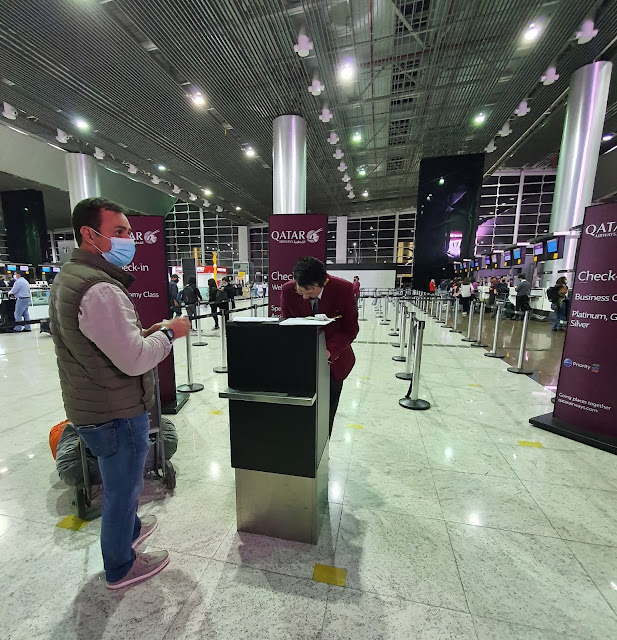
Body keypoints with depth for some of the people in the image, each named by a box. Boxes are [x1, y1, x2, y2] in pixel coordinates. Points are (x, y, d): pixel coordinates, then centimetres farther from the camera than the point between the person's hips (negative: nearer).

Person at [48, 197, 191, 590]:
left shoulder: (69, 277, 7)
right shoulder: (100, 289, -28)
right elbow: (135, 360, -30)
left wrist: (144, 333, 4)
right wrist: (169, 333, -14)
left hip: (90, 406, 10)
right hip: (116, 414, -10)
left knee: (121, 481, 30)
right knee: (123, 487, 14)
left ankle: (128, 528, 54)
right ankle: (121, 567, 38)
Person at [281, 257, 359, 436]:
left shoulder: (344, 289, -19)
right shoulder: (288, 290, -15)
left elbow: (350, 329, -11)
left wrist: (329, 351, -26)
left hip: (333, 360, 0)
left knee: (326, 414, 8)